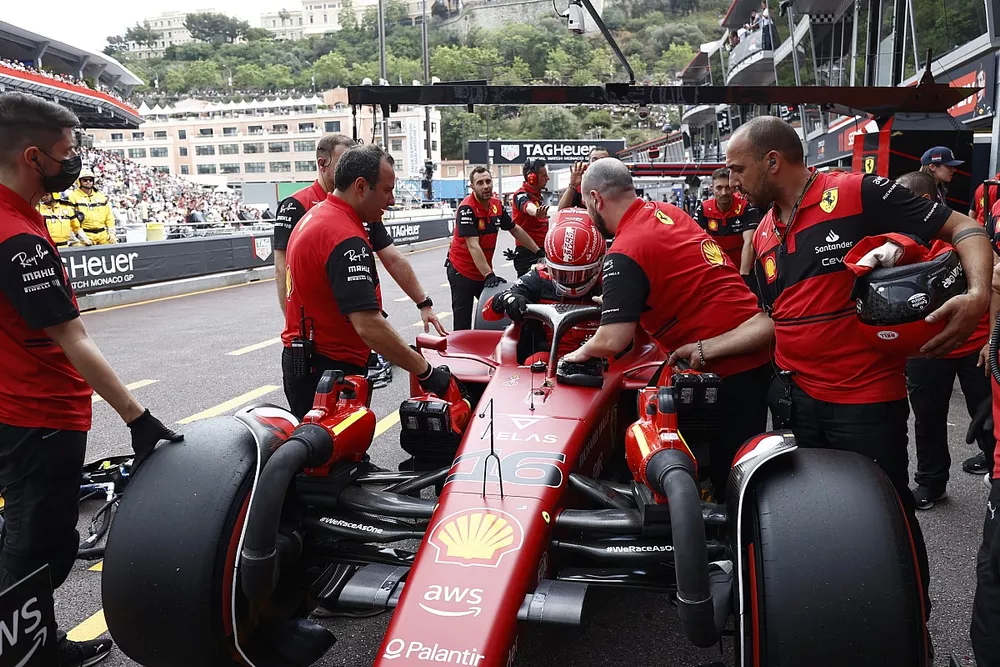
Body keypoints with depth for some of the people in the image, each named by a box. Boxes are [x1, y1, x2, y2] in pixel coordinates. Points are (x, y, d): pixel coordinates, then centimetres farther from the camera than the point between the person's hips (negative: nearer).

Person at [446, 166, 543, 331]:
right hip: (461, 271, -7)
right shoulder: (466, 209, -20)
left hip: (485, 271, 7)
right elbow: (473, 246, -27)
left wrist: (538, 252, 13)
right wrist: (489, 275, -34)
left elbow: (516, 230, 14)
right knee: (463, 325, -5)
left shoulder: (497, 205, 2)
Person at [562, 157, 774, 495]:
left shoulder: (624, 254, -18)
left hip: (730, 370, -9)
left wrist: (582, 352, -4)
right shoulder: (666, 211, 8)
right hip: (755, 352, 9)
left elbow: (613, 342, -24)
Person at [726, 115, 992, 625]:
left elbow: (963, 229, -9)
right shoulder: (763, 235, 10)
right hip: (796, 398, 7)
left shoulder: (860, 194, -11)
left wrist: (978, 294, -26)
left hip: (867, 398, -6)